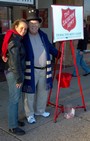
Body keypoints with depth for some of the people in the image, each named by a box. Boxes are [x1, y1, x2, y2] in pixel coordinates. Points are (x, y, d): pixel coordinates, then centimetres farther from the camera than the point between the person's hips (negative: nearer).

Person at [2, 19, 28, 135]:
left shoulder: (16, 39, 12)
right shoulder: (14, 41, -18)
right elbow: (15, 61, -21)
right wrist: (19, 77, -17)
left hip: (14, 72, 10)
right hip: (14, 73, -10)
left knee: (16, 97, 18)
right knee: (14, 98, -3)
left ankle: (14, 120, 31)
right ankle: (13, 126, 7)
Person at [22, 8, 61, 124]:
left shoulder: (43, 35, 10)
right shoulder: (24, 37, -6)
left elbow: (50, 47, 21)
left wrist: (59, 54, 22)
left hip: (44, 69, 5)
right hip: (31, 70, -5)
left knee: (43, 92, 17)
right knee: (30, 93, 5)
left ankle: (40, 110, 37)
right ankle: (30, 114, 23)